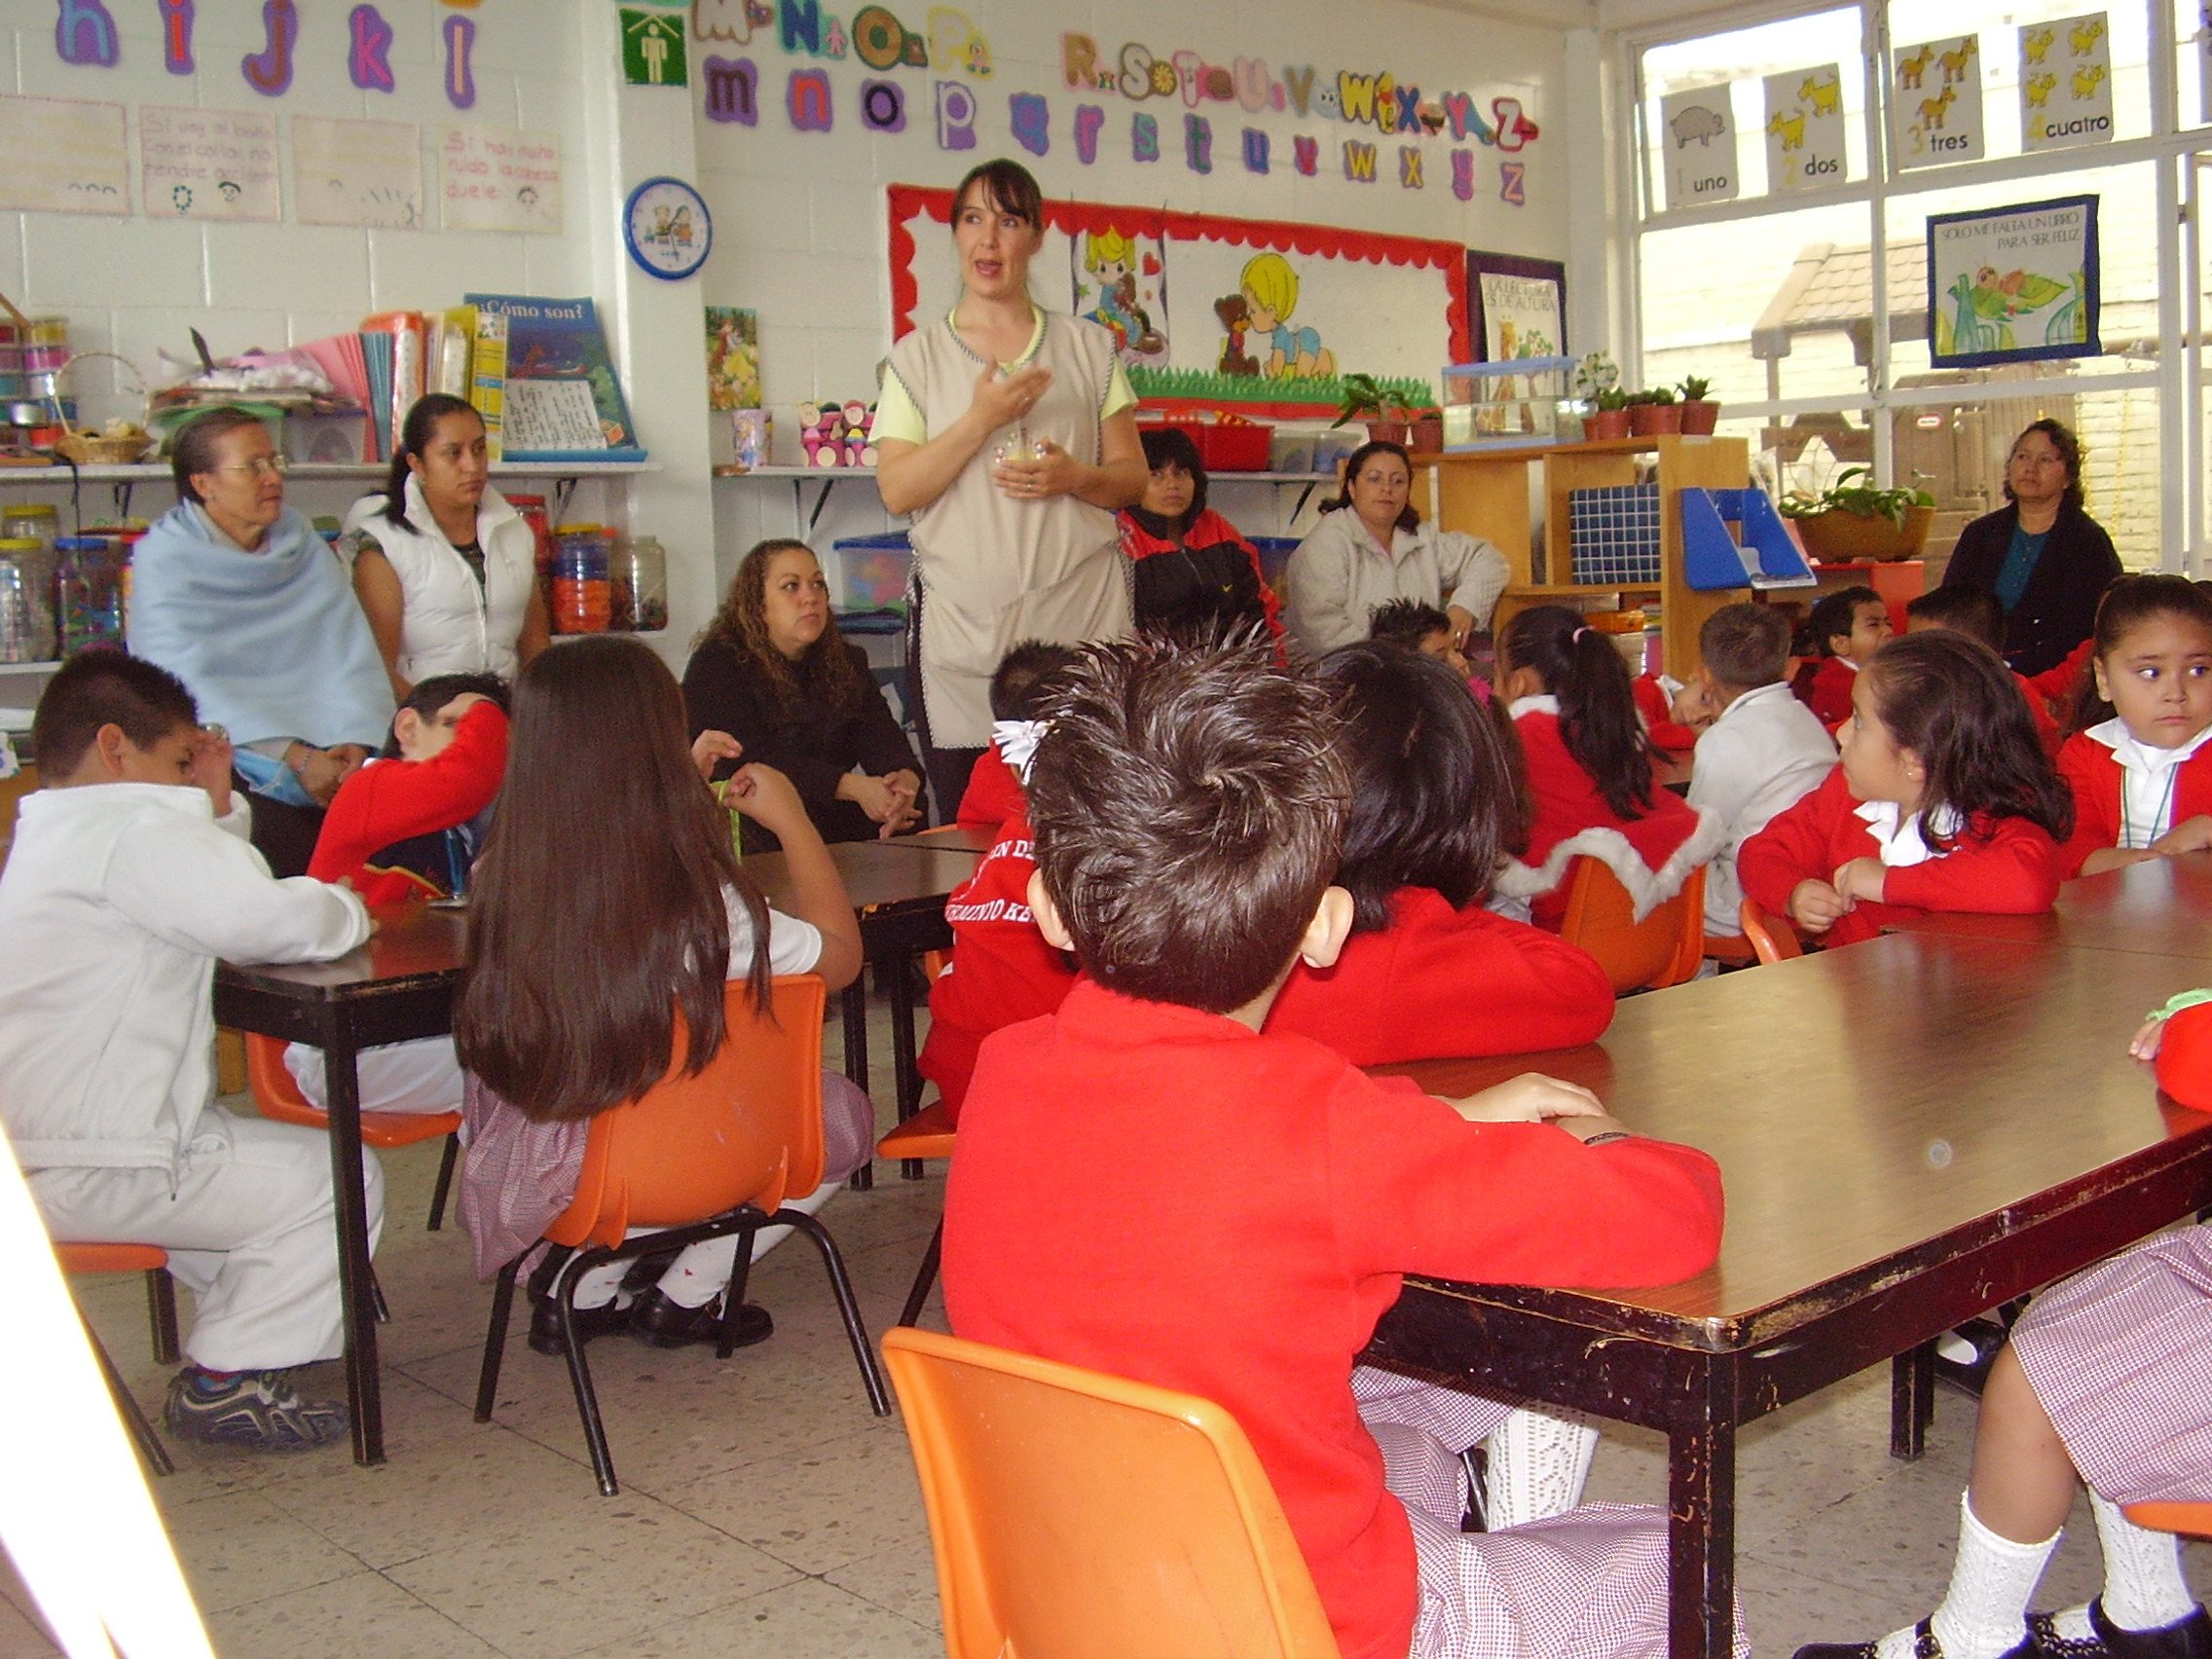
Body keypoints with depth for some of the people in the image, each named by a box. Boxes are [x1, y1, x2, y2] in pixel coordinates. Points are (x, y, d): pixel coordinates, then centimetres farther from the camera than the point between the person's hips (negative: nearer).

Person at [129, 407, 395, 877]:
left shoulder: (300, 542, 14)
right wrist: (295, 759, -21)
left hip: (327, 748, 4)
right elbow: (192, 688, -12)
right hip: (229, 751, -4)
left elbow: (352, 649, 5)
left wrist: (355, 743, -14)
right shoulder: (163, 562, 0)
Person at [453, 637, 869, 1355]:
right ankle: (687, 1295, 18)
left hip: (526, 1182, 5)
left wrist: (681, 788, 17)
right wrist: (793, 822, 3)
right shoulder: (704, 909, -26)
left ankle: (588, 1290, 21)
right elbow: (841, 956, -6)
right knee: (844, 1114, 21)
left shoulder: (500, 882, -13)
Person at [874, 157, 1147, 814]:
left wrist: (1074, 476, -8)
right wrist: (982, 419, -12)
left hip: (1082, 611, 1)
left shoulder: (1088, 347, 14)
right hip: (963, 619, -1)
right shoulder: (918, 356, 10)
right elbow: (897, 490, -1)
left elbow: (1132, 476, 13)